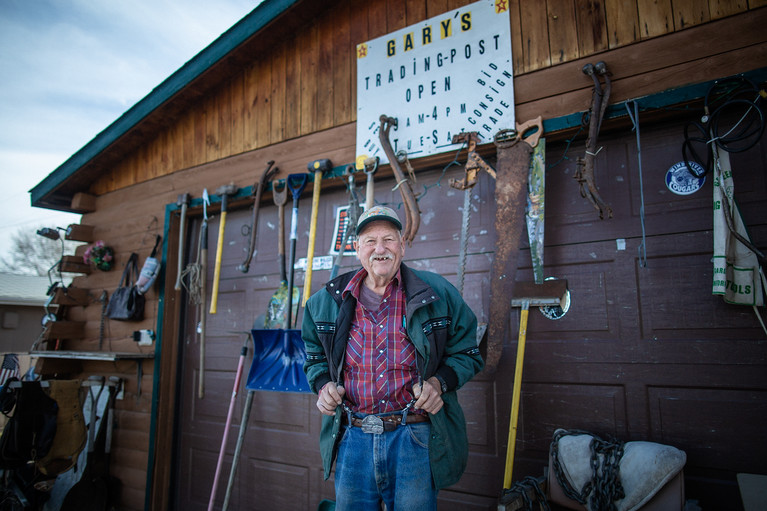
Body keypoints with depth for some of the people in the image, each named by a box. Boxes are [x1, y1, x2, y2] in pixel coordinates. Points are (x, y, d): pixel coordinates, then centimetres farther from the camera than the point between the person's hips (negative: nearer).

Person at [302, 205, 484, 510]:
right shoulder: (326, 301, 4)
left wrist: (440, 381, -14)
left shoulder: (438, 294, -2)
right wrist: (323, 385, -3)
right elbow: (314, 357, 17)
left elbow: (467, 353, 4)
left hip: (415, 439, -2)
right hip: (352, 439, 2)